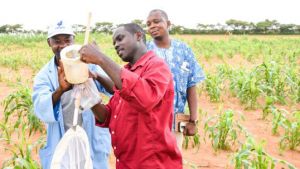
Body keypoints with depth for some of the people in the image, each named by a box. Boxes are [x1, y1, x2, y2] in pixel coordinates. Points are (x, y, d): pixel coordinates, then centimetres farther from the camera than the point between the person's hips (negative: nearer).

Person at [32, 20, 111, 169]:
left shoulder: (88, 65, -4)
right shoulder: (44, 75, -2)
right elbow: (41, 111, -17)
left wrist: (96, 76, -37)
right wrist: (60, 90, -37)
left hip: (93, 144, 0)